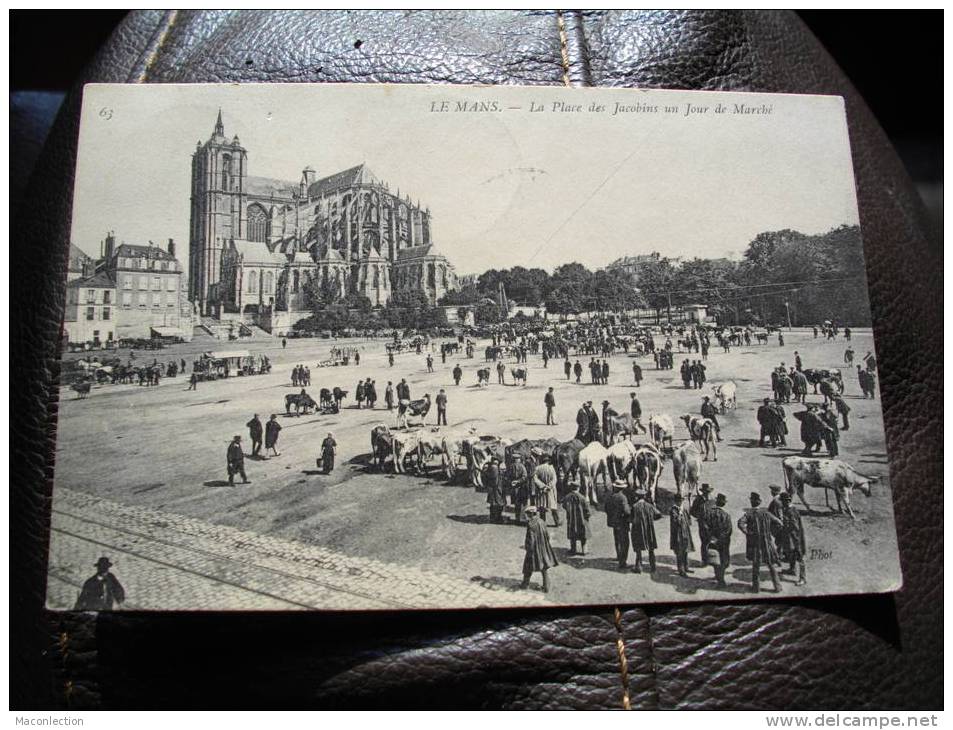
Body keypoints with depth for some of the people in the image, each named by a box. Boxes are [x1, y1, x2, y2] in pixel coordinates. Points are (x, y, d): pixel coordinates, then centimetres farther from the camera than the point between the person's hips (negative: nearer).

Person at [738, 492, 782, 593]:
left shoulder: (748, 513, -10)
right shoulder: (766, 512, -4)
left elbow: (740, 523, -25)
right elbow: (778, 522, 1)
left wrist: (747, 533, -13)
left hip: (754, 543, -1)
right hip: (767, 543, 1)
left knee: (755, 565, 12)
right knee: (771, 565, 15)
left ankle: (756, 587, 18)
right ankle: (777, 586, 18)